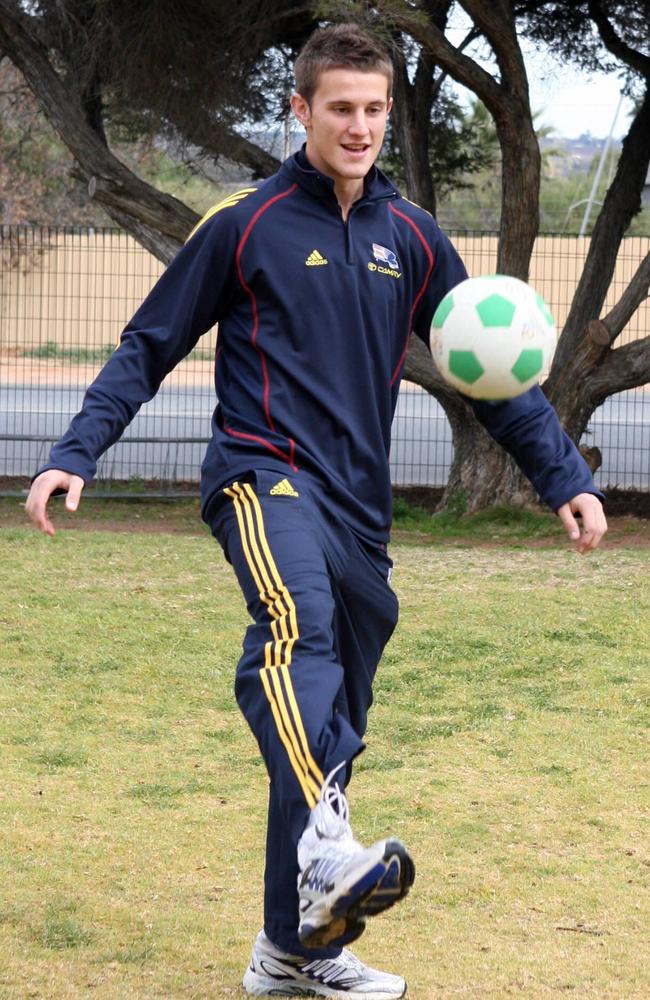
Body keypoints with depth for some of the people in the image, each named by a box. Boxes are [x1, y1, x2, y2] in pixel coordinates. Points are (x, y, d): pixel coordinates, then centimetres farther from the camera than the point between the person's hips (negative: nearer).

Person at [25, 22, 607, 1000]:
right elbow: (148, 347, 6)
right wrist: (73, 455, -4)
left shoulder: (411, 239, 12)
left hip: (358, 507, 5)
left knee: (330, 729, 8)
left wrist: (564, 477, 12)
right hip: (263, 478, -5)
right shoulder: (246, 223, 1)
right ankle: (326, 850, -55)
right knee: (298, 623, -36)